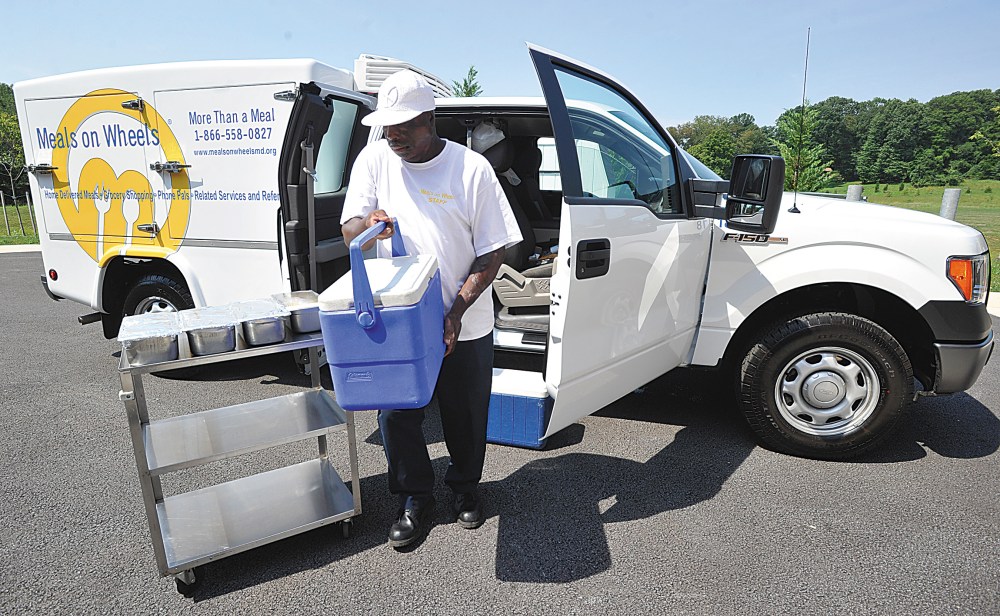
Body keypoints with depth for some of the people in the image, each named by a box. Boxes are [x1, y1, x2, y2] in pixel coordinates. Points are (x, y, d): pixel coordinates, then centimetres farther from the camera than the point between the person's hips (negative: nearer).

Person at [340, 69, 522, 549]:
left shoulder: (471, 168, -9)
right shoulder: (374, 160, 0)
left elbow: (492, 252, -9)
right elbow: (348, 231, 1)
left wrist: (457, 311, -21)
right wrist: (367, 223, -25)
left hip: (464, 325, -2)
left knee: (465, 413, 13)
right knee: (396, 414, 7)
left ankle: (465, 487, 39)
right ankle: (415, 500, 31)